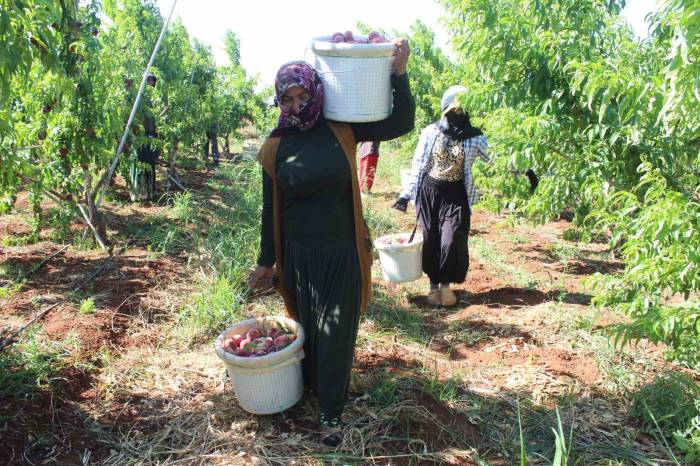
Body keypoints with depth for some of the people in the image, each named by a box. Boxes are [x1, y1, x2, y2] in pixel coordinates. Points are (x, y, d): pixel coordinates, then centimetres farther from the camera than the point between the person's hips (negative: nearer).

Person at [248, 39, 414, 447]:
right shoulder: (276, 146, -4)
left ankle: (332, 412, 24)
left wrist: (399, 72, -17)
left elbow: (401, 124, -3)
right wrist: (266, 262, 8)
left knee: (336, 332, 6)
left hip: (343, 252, -1)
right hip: (298, 256, 1)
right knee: (305, 326, 18)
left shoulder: (342, 130, -5)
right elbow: (270, 208, 3)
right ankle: (312, 384, 45)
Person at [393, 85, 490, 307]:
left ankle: (446, 284, 14)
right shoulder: (431, 132, -2)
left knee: (451, 240, -9)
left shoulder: (475, 136, 0)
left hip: (456, 194, 0)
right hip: (429, 191, 0)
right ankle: (434, 284, 22)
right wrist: (407, 194, -4)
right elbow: (418, 164, 0)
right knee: (431, 239, 4)